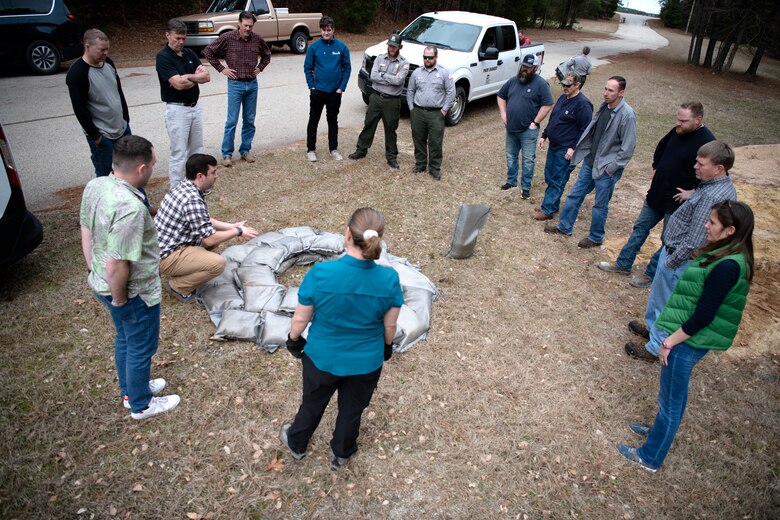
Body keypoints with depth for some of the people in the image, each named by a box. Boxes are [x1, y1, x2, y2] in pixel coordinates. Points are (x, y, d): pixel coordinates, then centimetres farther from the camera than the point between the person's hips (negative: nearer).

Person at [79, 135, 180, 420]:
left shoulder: (95, 185, -7)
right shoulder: (130, 207, -35)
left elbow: (86, 231, 6)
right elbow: (116, 265, -32)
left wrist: (94, 272, 16)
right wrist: (119, 300, -16)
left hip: (101, 283, 9)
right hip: (135, 294, -8)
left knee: (124, 339, 28)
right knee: (140, 349, 15)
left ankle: (130, 390, 50)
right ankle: (141, 404, 38)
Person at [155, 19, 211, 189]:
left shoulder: (189, 53, 8)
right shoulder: (163, 57, -12)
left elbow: (207, 77, -1)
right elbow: (178, 84, -22)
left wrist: (188, 77, -18)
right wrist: (197, 76, -6)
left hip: (195, 107, 7)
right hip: (177, 110, -7)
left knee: (196, 150, 15)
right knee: (178, 153, -3)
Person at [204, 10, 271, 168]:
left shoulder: (257, 39, 1)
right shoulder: (227, 37, -8)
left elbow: (267, 55, 21)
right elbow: (208, 51, 0)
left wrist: (260, 68, 8)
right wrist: (221, 68, -3)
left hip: (252, 84, 4)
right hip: (235, 84, -3)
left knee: (249, 121, 8)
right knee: (232, 121, -4)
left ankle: (245, 151, 20)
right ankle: (227, 154, 4)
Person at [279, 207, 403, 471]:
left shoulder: (320, 273, -29)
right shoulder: (389, 279, -23)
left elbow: (300, 318, -14)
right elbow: (390, 325, -8)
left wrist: (294, 340, 7)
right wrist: (386, 347, 14)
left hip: (322, 358, 0)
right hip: (366, 362, 1)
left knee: (312, 404, 27)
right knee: (352, 410, 27)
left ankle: (296, 444, 55)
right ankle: (341, 454, 52)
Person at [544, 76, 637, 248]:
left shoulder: (627, 115, -20)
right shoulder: (604, 107, 0)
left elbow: (628, 147, -18)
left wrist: (611, 168, -15)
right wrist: (582, 151, 9)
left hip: (607, 168, -7)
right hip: (590, 161, 7)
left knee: (600, 205, 8)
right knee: (575, 195, 15)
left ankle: (596, 237, 26)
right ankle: (564, 227, 31)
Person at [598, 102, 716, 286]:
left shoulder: (706, 143, -22)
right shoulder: (677, 131, 0)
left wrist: (692, 192, -20)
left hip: (677, 202, -8)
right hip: (656, 194, 8)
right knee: (640, 228, 16)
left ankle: (650, 274, 21)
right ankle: (623, 264, 28)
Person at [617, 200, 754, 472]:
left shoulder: (727, 266, -27)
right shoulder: (727, 256, 3)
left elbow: (703, 316, -25)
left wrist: (670, 341, -17)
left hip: (688, 341, -9)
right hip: (689, 337, 9)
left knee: (671, 398, 8)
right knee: (675, 392, 27)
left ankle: (650, 457, 25)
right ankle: (661, 429, 49)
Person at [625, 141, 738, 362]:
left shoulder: (712, 197, -30)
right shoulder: (723, 187, 3)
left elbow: (694, 241, -28)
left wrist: (672, 261, -18)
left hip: (679, 258, -10)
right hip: (676, 251, 10)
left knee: (666, 304, 6)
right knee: (658, 293, 27)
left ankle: (656, 348, 23)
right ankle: (653, 327, 47)